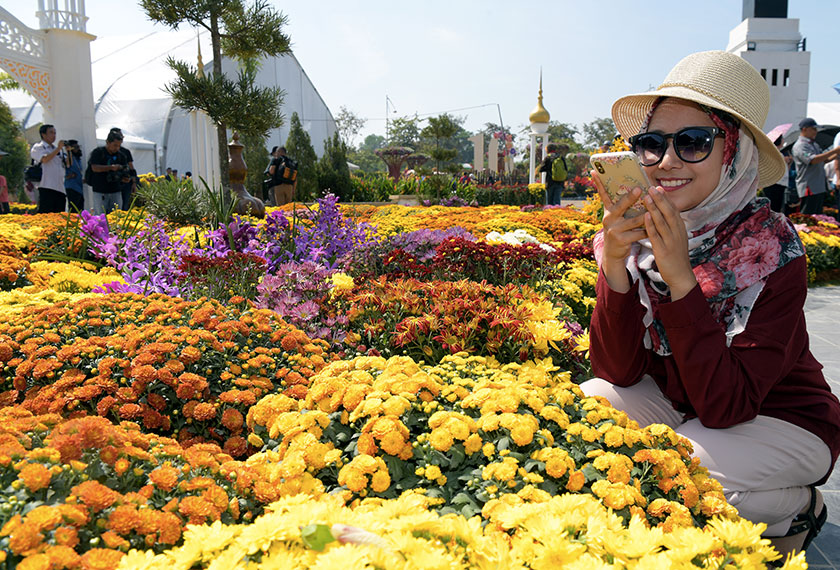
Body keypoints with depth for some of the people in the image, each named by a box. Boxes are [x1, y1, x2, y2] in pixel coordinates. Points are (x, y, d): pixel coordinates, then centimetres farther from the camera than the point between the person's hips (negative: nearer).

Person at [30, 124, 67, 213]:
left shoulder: (57, 148, 21)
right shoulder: (38, 147, 4)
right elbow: (45, 159, -15)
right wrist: (58, 148, -11)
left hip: (60, 188, 6)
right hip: (47, 188, -6)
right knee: (46, 216, -11)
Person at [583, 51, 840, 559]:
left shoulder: (774, 251, -25)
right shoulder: (637, 234, -14)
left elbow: (724, 406, -30)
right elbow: (618, 372, -16)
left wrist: (679, 277, -37)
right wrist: (615, 264, -30)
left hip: (783, 421, -3)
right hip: (676, 403, 4)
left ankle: (799, 508, 3)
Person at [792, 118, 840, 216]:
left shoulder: (814, 144, 18)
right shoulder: (800, 145, -12)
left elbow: (825, 159, 24)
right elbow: (813, 160, -24)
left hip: (819, 188, 9)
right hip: (809, 189, -9)